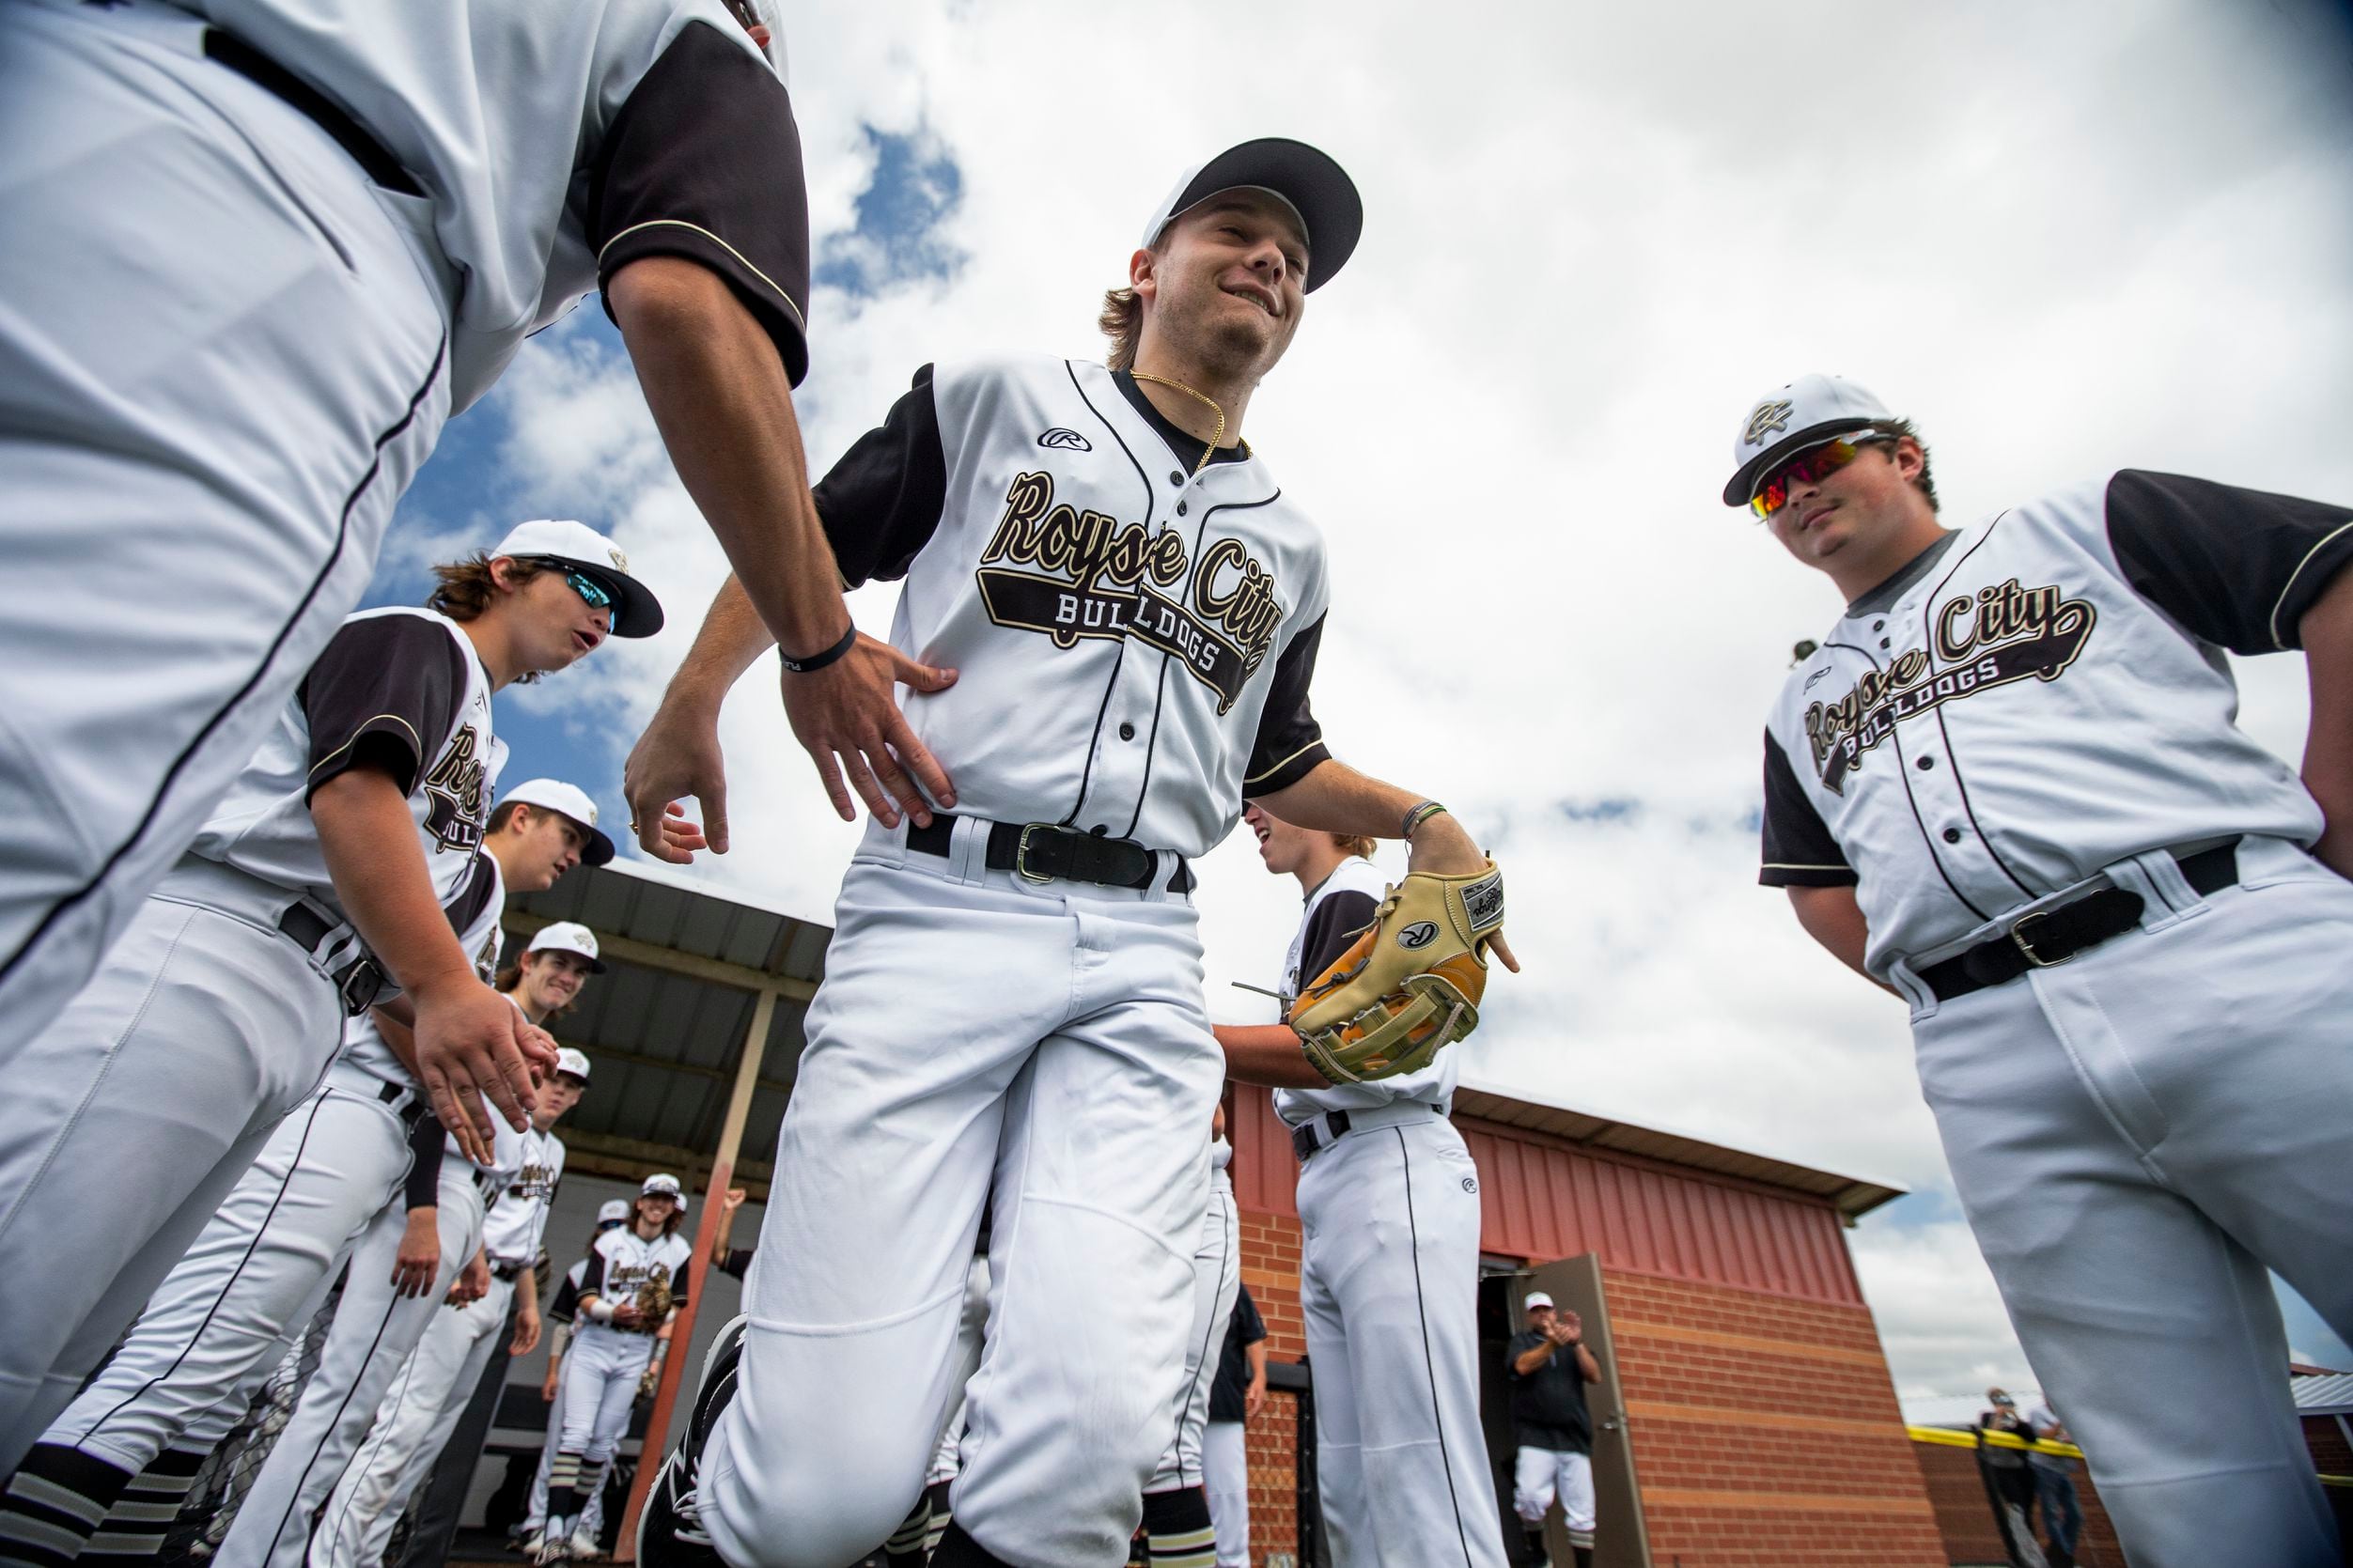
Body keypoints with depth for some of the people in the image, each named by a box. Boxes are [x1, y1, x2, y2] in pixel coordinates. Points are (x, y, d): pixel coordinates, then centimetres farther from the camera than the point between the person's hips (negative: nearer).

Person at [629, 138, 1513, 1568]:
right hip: (938, 912, -2)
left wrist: (1418, 818, 20)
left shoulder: (1292, 547, 24)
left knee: (1091, 1448, -15)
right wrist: (692, 706, 2)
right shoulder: (998, 402, 15)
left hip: (1144, 963, 3)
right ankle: (725, 1451, 30)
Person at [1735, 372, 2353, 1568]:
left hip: (2233, 955, -2)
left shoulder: (2087, 524, 18)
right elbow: (1819, 890, 24)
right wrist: (1966, 1003, 11)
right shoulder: (1803, 705, 26)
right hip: (1998, 1076, 3)